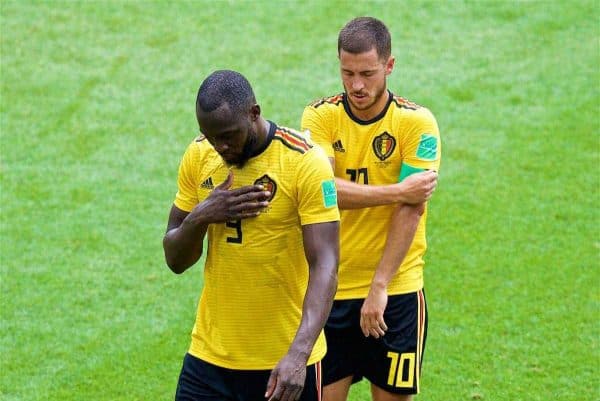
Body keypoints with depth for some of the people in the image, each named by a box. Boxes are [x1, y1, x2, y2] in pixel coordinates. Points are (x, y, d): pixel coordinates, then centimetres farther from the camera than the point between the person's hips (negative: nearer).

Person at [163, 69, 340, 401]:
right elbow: (175, 259, 7)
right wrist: (198, 218, -14)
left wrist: (298, 353, -31)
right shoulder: (198, 156, 2)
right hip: (209, 357, 4)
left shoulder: (305, 162, -13)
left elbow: (324, 265, -19)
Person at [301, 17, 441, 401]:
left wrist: (379, 287, -16)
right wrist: (397, 191, -19)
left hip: (397, 290, -1)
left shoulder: (416, 123, -6)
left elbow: (411, 209, -12)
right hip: (330, 287, 1)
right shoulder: (320, 116, -1)